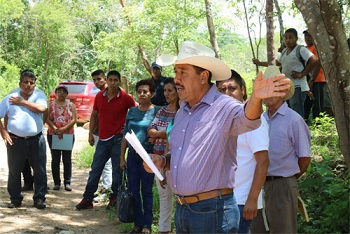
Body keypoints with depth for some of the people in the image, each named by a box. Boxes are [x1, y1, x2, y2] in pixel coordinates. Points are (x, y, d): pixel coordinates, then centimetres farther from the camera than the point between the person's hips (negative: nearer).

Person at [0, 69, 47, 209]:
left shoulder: (39, 95, 4)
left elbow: (41, 108, -17)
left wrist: (22, 102, -9)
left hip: (36, 140, 0)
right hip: (15, 140, 0)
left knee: (40, 171, 4)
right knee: (14, 172, 7)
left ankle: (39, 199, 15)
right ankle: (15, 199, 19)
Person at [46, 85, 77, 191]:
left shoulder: (71, 105, 7)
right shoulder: (51, 105, 6)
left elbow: (74, 119, -3)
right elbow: (47, 119, -3)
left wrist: (63, 129, -15)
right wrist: (56, 130, -17)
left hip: (68, 135, 0)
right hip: (53, 135, 0)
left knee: (67, 159, 1)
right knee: (55, 159, 3)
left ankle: (67, 183, 5)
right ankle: (57, 183, 9)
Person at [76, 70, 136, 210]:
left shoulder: (125, 98, -7)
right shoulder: (99, 96, 4)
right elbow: (94, 115, 15)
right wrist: (90, 133, 11)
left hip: (118, 139, -4)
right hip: (103, 138, 4)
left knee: (117, 170, 4)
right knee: (95, 169, 5)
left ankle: (115, 198, 15)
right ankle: (87, 199, 9)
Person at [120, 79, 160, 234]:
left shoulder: (157, 111, -5)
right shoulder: (132, 111, 7)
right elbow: (125, 135, 10)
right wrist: (122, 157, 7)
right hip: (132, 155, 4)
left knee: (146, 191, 3)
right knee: (133, 190, 7)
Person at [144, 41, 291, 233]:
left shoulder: (225, 108, -12)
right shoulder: (182, 113, 13)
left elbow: (246, 119, -35)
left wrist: (255, 98, -55)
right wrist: (162, 161, 4)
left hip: (213, 211, -7)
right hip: (181, 210, 7)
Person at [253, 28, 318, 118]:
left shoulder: (301, 50, -8)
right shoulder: (284, 51, 17)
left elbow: (314, 60, -20)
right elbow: (277, 63, 30)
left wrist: (301, 74, -18)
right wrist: (259, 63, 29)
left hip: (297, 87, -9)